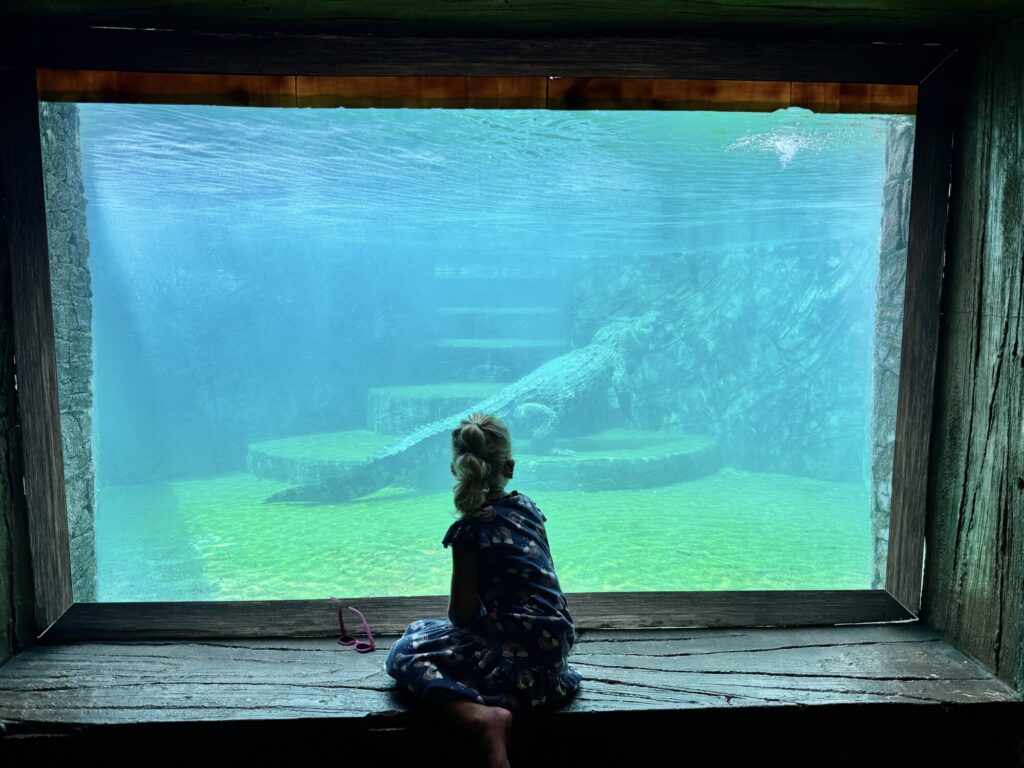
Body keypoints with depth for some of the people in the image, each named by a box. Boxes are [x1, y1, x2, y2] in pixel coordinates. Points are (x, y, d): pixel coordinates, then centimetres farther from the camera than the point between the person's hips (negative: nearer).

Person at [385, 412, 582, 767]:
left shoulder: (470, 531, -16)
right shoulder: (528, 507, 4)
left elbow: (462, 614, -13)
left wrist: (460, 618, 11)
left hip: (520, 663, -8)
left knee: (403, 654, 1)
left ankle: (483, 717, -17)